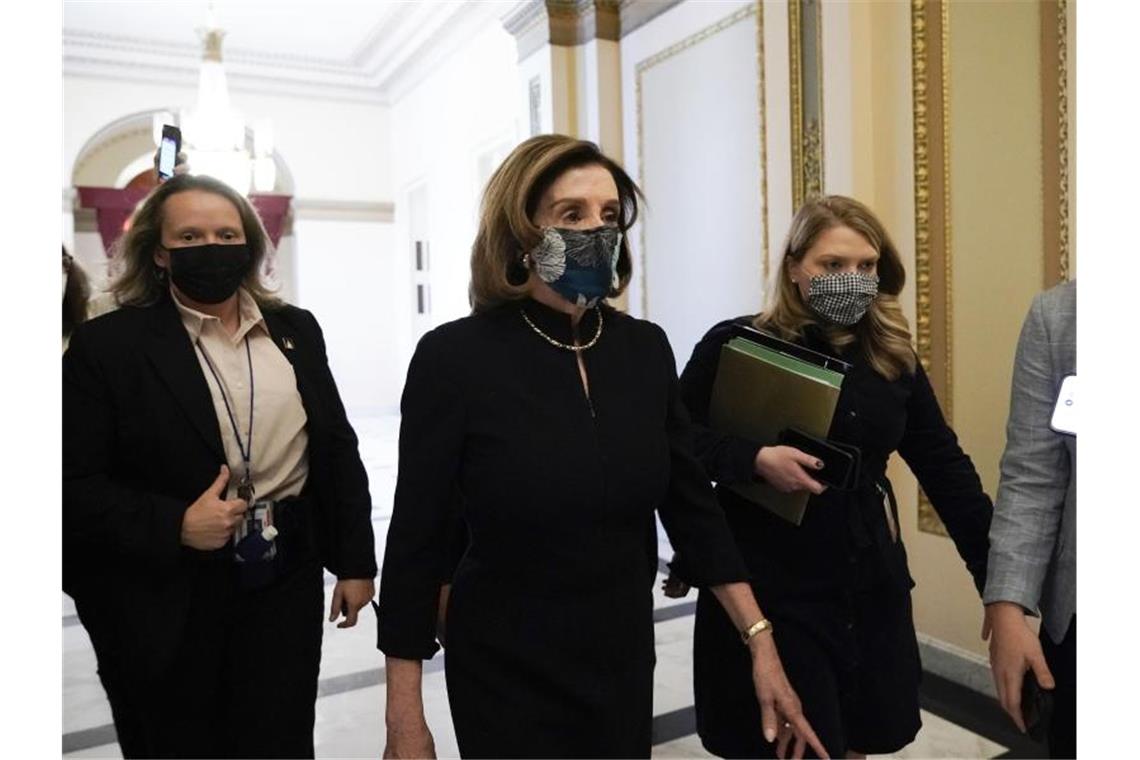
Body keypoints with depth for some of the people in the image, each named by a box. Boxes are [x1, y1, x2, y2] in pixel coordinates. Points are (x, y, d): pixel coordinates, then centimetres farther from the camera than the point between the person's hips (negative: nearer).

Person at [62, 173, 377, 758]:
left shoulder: (295, 330, 5)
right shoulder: (107, 343, -6)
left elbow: (337, 450, 8)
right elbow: (74, 485, -7)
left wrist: (355, 561, 6)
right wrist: (175, 526, -21)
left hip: (286, 583, 3)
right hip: (163, 598, -2)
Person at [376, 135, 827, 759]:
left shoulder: (646, 349, -4)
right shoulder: (455, 356, -16)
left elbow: (692, 506, 2)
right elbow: (416, 543, -12)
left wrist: (760, 642, -1)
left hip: (625, 659, 4)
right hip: (505, 673, -4)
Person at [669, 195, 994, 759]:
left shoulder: (893, 358, 5)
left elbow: (944, 466, 7)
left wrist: (997, 575, 5)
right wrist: (754, 459, -23)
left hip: (870, 589, 5)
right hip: (767, 590, -4)